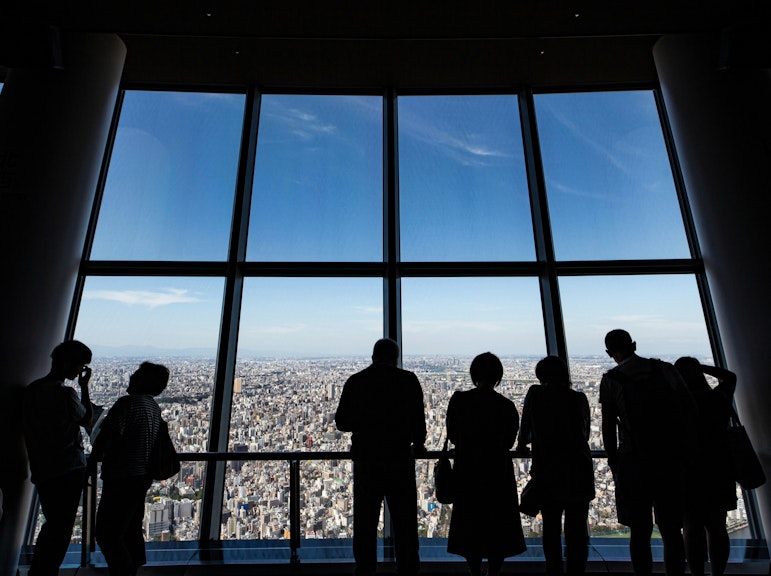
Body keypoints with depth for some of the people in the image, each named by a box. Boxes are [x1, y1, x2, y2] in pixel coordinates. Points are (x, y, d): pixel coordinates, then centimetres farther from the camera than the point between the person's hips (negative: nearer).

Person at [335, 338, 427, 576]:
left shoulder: (355, 381, -3)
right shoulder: (407, 379, -8)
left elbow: (342, 422, 1)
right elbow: (418, 418, -6)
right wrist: (418, 444, 12)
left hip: (365, 459, 2)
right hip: (400, 458, -1)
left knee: (365, 521, 17)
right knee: (405, 521, 15)